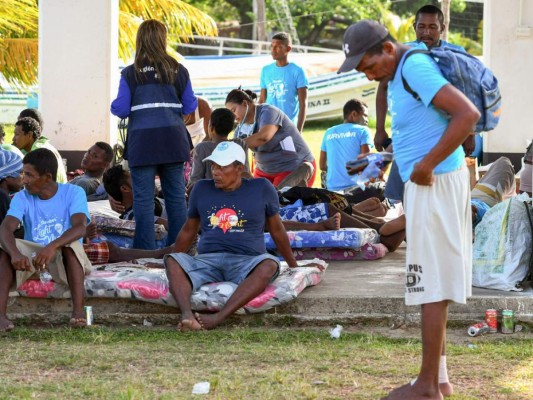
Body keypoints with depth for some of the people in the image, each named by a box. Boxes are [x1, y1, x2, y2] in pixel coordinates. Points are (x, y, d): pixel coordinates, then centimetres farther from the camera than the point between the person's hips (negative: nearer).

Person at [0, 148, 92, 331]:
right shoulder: (22, 198, -4)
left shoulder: (73, 193, -11)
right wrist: (15, 253, -45)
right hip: (32, 256, 2)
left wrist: (52, 247, -47)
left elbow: (80, 227, -28)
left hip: (65, 258, -2)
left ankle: (78, 311, -42)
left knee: (71, 244, -36)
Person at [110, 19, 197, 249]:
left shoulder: (130, 74, -4)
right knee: (176, 196, 9)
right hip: (172, 140, 2)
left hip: (143, 142, -2)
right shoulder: (178, 71, 2)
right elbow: (189, 107, 7)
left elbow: (121, 110, -5)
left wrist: (113, 107, 18)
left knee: (143, 199, -1)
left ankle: (145, 253, -3)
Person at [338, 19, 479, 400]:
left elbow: (468, 114, -28)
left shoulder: (415, 67, -18)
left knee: (432, 284, -6)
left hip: (435, 184, -10)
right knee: (433, 282, 13)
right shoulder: (401, 71, 12)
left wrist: (425, 166, -24)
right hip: (426, 183, 10)